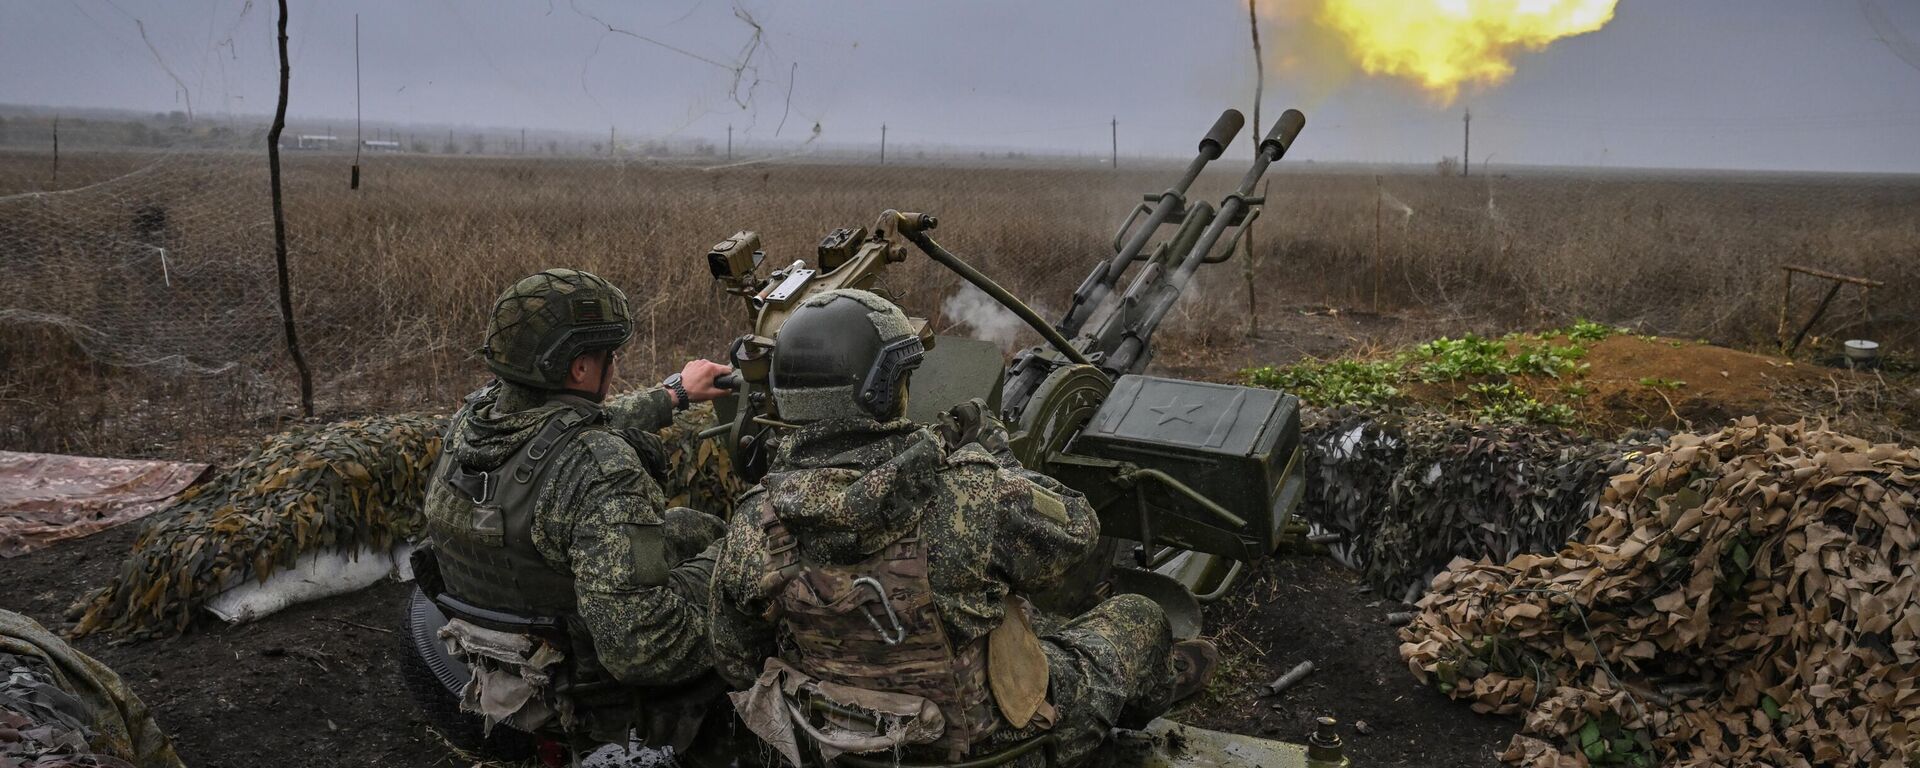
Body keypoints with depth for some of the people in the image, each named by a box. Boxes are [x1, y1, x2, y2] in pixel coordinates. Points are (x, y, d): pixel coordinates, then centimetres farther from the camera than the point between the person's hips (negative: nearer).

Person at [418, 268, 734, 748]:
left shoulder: (472, 416, -7)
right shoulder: (601, 469, -33)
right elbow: (643, 648, -35)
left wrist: (673, 393, 27)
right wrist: (725, 562, -19)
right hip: (588, 700, -8)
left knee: (691, 526, 21)